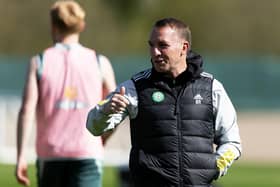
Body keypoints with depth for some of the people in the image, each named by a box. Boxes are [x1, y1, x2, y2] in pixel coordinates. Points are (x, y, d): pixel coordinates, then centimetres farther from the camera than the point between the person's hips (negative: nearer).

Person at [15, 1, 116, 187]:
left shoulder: (39, 62, 2)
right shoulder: (100, 63, 4)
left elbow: (27, 110, -7)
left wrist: (21, 156, -7)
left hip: (50, 153, 1)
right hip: (88, 154, -1)